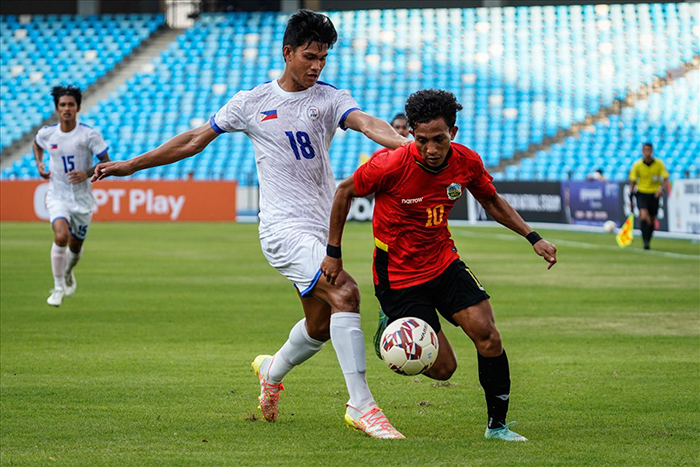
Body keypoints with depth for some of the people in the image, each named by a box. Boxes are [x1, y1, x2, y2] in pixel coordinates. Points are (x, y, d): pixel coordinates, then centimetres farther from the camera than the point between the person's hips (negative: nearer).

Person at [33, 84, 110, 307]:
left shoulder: (89, 135, -13)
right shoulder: (46, 133, -4)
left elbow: (107, 164, -9)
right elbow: (36, 144, 21)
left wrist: (87, 173, -26)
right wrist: (39, 164, 4)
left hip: (82, 198, 0)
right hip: (57, 196, 0)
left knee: (75, 246, 13)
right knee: (61, 236, -25)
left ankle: (68, 273, 49)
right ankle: (58, 288, -12)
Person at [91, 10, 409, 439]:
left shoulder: (329, 98, 6)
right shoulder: (252, 103, 4)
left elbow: (366, 122, -14)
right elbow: (196, 139, 13)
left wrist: (402, 141, -36)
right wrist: (131, 165, 15)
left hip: (323, 228, 5)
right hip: (284, 226, -5)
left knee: (320, 327, 12)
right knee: (345, 293, -24)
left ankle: (272, 371, 45)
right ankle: (362, 407, -23)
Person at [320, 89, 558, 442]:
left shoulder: (467, 162, -10)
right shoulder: (391, 165, -25)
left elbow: (492, 202, 10)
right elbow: (345, 192, -7)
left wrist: (533, 238, 1)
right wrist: (333, 253, -3)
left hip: (444, 264, 4)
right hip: (398, 277, -4)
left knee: (487, 335, -14)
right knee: (443, 367, -8)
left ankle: (497, 425, 3)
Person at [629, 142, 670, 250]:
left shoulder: (659, 164, -6)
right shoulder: (637, 165, -7)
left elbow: (665, 179, -3)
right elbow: (632, 182, 1)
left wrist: (661, 189, -24)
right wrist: (631, 199, -1)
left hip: (654, 194, 2)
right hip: (642, 193, -2)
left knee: (652, 220, 8)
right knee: (643, 216, -23)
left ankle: (648, 241, 27)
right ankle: (645, 241, -18)